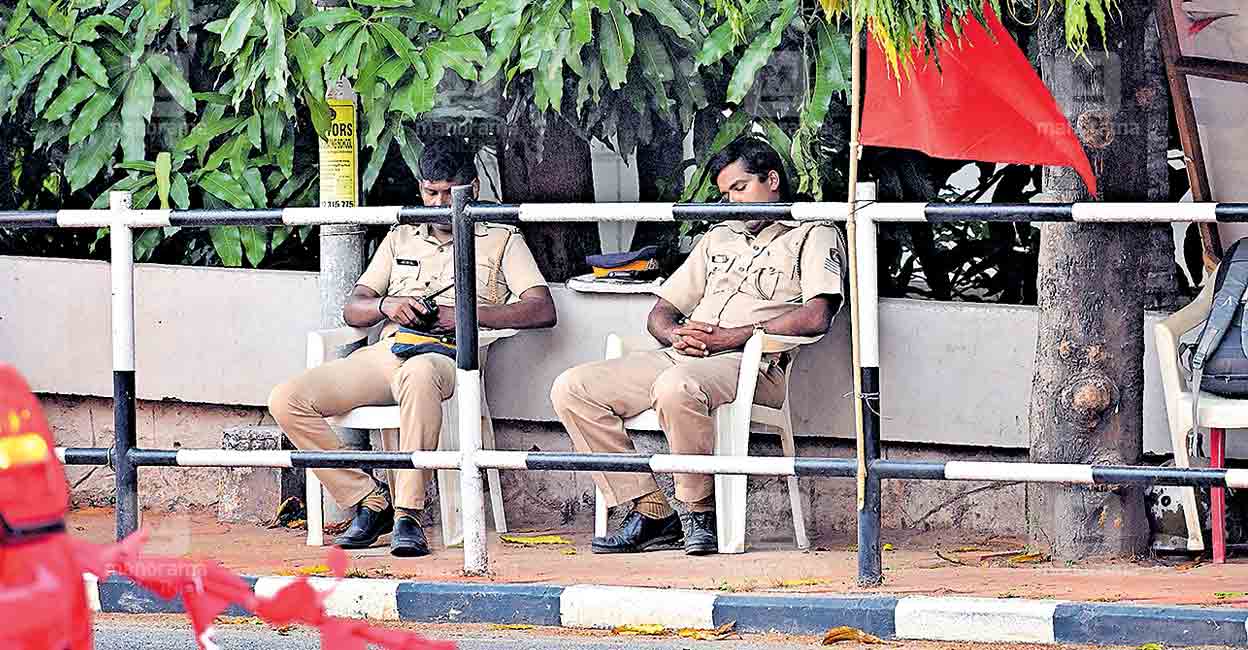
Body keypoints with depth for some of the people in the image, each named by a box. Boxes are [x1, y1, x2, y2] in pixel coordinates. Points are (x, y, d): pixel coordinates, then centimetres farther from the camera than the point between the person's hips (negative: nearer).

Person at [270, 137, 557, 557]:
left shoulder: (502, 241, 16)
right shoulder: (400, 240, 29)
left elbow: (543, 310, 2)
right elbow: (352, 310, 22)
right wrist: (385, 305, -3)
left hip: (445, 354, -5)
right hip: (385, 353, 5)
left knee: (419, 373, -45)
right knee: (287, 401, -18)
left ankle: (408, 515, -41)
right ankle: (370, 503, -12)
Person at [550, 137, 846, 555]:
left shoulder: (815, 236, 9)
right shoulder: (719, 238, 31)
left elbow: (817, 316, -9)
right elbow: (660, 312, 28)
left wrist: (731, 337, -14)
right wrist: (677, 334, 1)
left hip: (753, 363, -8)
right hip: (682, 357, 8)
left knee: (676, 386, -41)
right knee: (571, 389, -11)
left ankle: (702, 513, -20)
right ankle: (651, 513, -12)